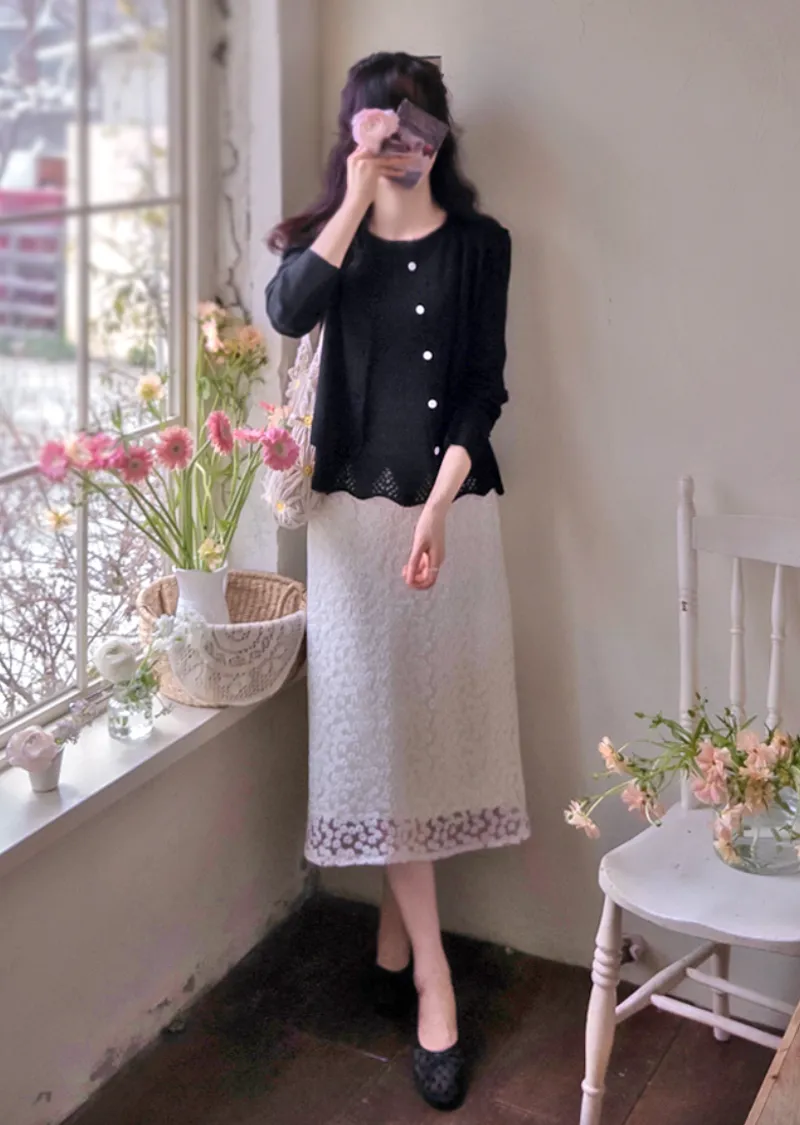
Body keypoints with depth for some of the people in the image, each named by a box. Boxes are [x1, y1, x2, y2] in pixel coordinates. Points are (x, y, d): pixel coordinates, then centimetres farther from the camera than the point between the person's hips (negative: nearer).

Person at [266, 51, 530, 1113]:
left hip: (455, 509, 0)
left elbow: (483, 389, -4)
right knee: (378, 728, -2)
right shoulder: (332, 234, 6)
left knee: (433, 718, 5)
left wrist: (437, 509, -16)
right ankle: (433, 979, 5)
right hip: (356, 510, 0)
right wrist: (357, 199, -15)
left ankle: (393, 932, 25)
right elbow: (288, 312, -17)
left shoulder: (480, 244, 4)